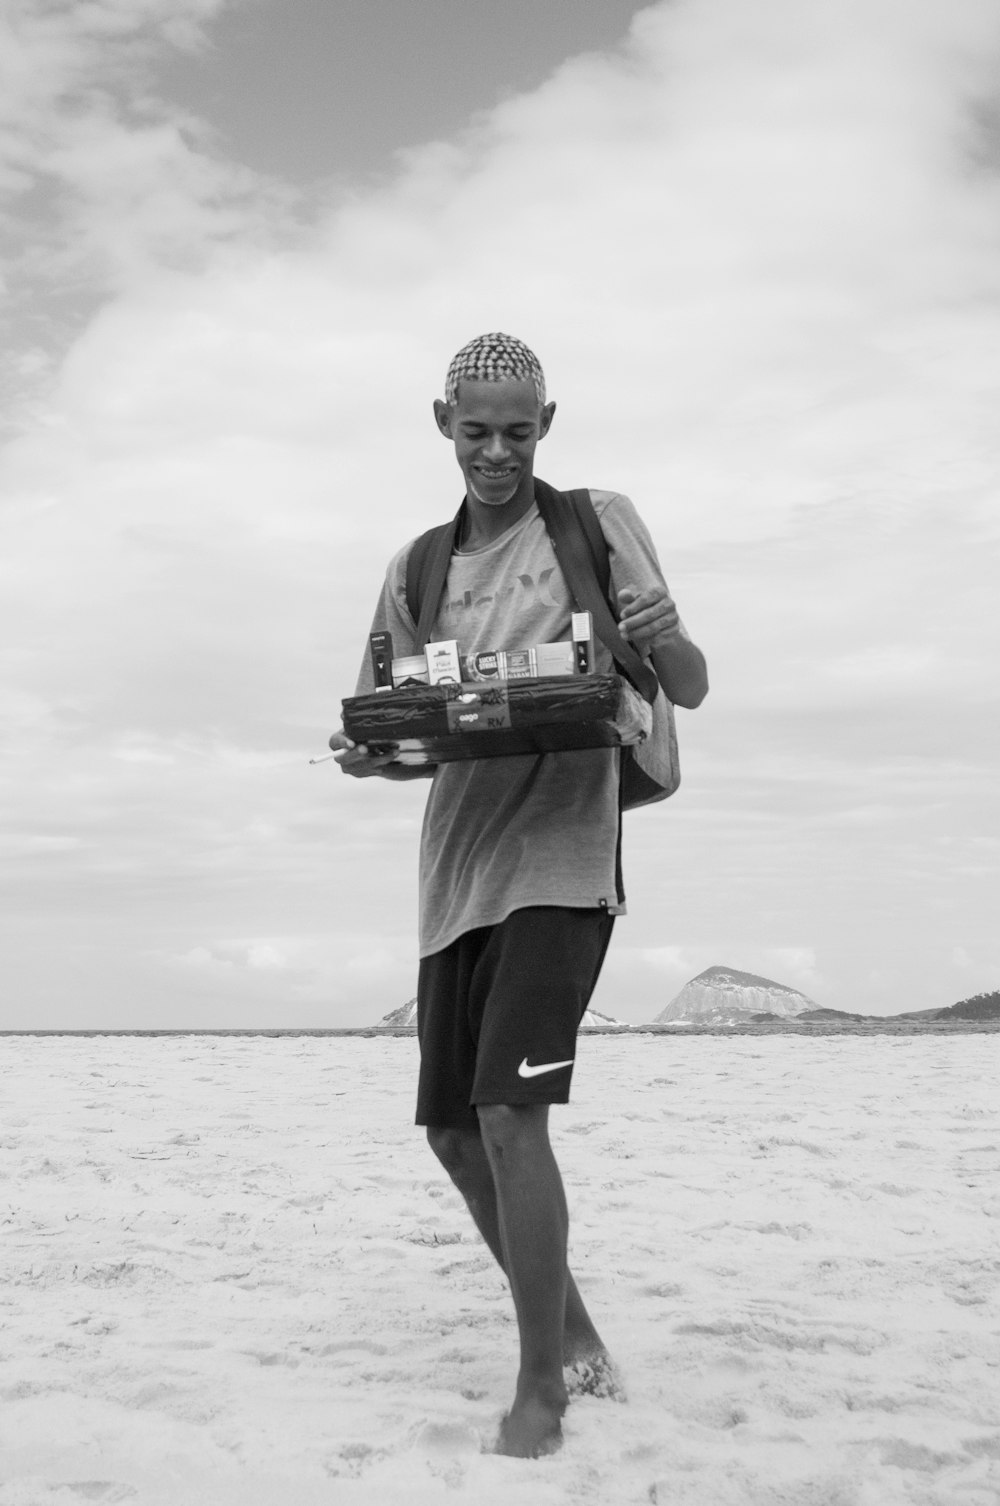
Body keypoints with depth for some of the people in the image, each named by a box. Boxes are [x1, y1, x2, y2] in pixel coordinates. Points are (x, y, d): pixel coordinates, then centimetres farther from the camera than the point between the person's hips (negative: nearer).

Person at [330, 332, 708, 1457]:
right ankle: (572, 1335, 29)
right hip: (457, 874, 6)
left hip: (562, 861, -6)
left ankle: (543, 1389, -1)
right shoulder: (418, 568, 12)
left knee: (510, 1114, -16)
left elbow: (691, 693, -1)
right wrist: (367, 754, -10)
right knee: (456, 1128, 9)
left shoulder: (600, 523, 1)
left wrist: (664, 639, -23)